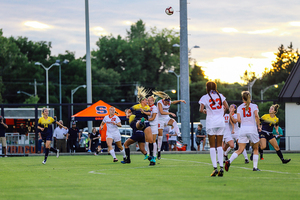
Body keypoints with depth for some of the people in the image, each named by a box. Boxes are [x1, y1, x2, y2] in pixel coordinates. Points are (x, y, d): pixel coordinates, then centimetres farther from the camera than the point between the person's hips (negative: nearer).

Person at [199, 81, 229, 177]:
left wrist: (203, 110, 10)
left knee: (212, 146, -1)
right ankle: (221, 167, -2)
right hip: (221, 122, 3)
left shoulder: (204, 97, -2)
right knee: (219, 145, 7)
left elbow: (201, 110, -12)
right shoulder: (220, 96, 7)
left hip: (211, 123, -3)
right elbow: (226, 107, 0)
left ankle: (215, 168, -10)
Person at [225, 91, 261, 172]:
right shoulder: (254, 106, 5)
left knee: (240, 150, 1)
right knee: (255, 149, 15)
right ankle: (255, 167, 10)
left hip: (243, 128, 2)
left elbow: (238, 120, 0)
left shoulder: (240, 107, 10)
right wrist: (258, 126, -3)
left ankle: (229, 161, -21)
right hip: (252, 128, -2)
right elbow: (256, 115, -13)